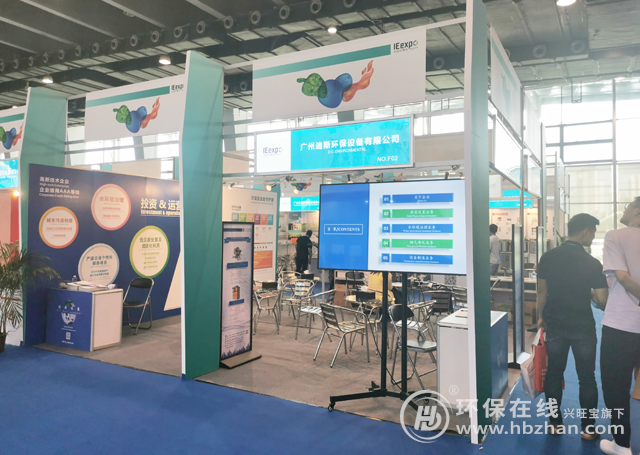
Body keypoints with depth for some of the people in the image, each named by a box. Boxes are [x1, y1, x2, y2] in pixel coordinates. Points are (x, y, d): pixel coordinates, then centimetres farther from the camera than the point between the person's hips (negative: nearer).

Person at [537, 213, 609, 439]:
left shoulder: (548, 257, -5)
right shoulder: (592, 263, -14)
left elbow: (542, 291, 2)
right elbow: (602, 300, -12)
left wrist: (542, 316, 15)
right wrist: (589, 292, 10)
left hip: (555, 325, 3)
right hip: (583, 327, -2)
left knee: (553, 374, 13)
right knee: (586, 378, 11)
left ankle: (555, 424, 21)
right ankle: (588, 428, 20)